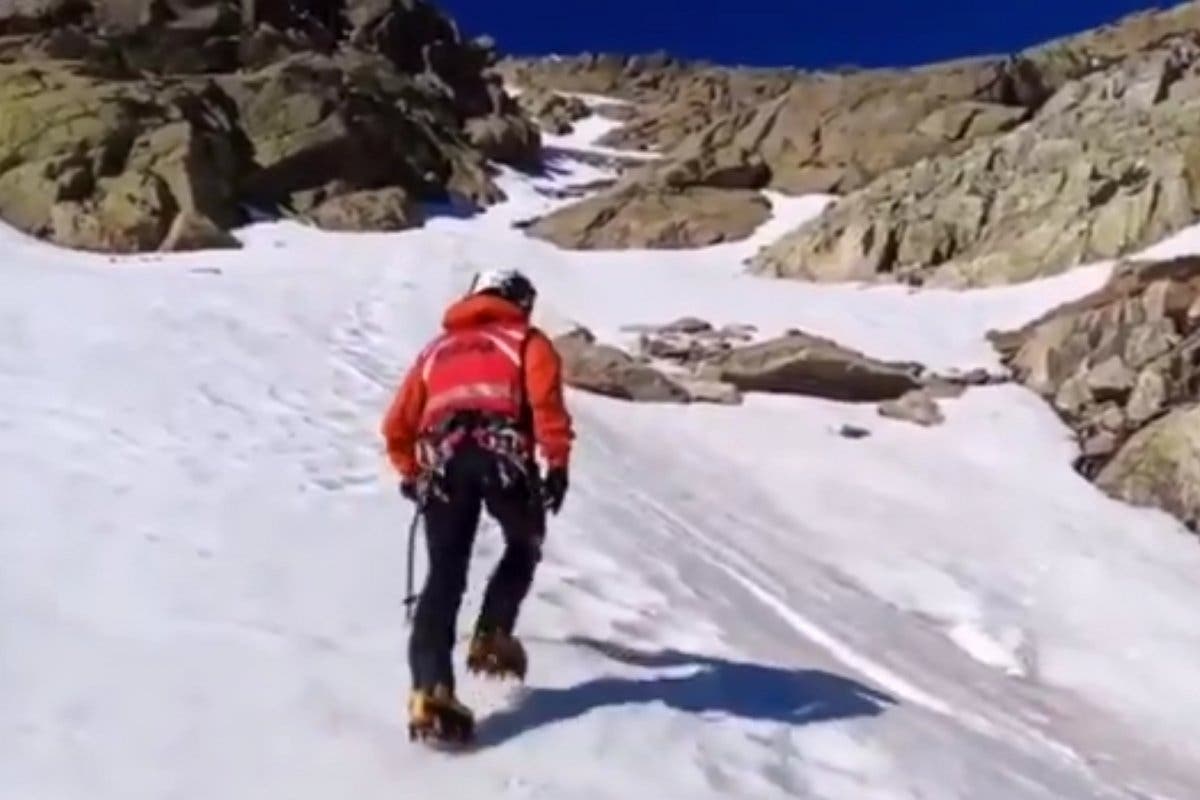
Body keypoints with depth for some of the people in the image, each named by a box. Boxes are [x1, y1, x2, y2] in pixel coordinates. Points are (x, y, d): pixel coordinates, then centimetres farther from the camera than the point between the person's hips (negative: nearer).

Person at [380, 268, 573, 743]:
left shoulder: (438, 349, 32)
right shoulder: (527, 341, 22)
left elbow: (397, 426, 28)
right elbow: (546, 400, 0)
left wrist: (411, 474, 41)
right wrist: (557, 463, -1)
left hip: (443, 460, 3)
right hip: (504, 455, -2)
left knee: (444, 576, 1)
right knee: (524, 546, 24)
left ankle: (430, 692, -14)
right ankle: (492, 638, 9)